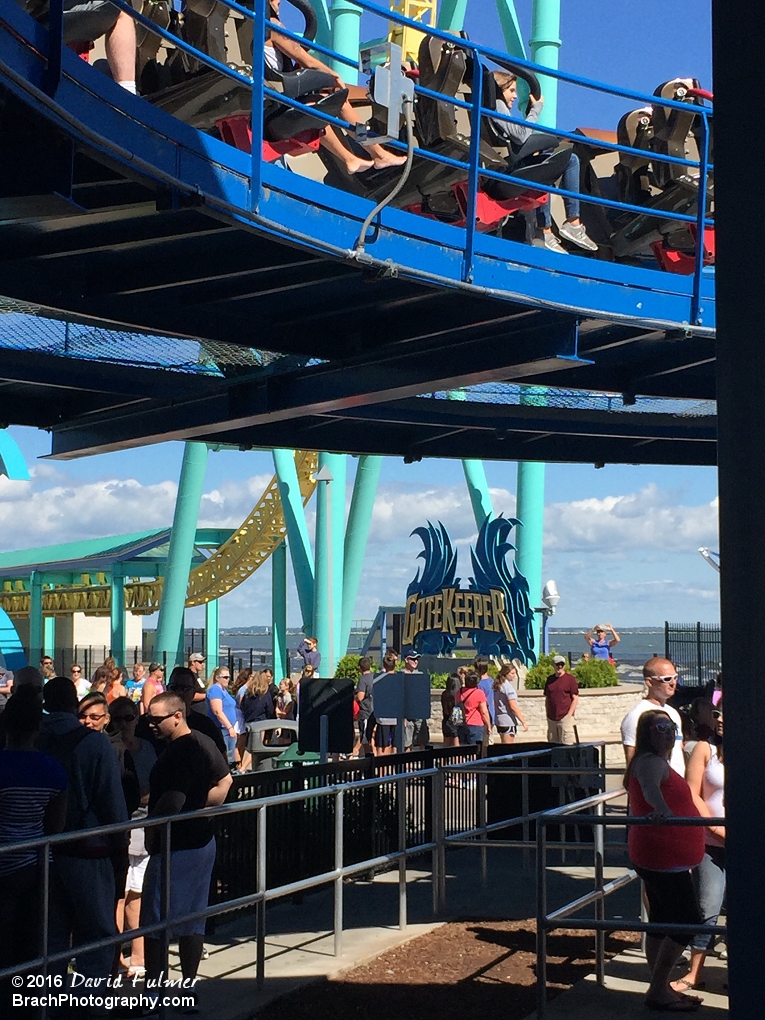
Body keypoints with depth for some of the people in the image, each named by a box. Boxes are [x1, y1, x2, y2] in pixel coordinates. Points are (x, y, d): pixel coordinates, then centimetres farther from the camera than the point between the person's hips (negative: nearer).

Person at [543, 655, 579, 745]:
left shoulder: (570, 679, -3)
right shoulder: (549, 679, 13)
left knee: (567, 745, -10)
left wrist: (569, 715, -11)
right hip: (551, 719, 6)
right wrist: (547, 715, 10)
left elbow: (575, 699, -5)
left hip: (565, 717, -6)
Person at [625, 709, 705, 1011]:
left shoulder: (657, 762, 17)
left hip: (663, 858, 10)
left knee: (661, 922, 13)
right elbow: (650, 787, -40)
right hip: (664, 858, -10)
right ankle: (658, 991, -6)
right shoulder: (651, 762, -16)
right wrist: (660, 807, -61)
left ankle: (661, 989, 20)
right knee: (688, 921, -9)